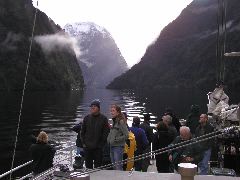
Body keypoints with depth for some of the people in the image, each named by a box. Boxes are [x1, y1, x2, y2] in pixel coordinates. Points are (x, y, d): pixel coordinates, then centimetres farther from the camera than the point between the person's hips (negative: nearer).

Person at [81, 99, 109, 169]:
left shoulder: (103, 119, -2)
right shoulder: (87, 118, 7)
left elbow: (106, 133, -3)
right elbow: (82, 131, 12)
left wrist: (101, 144, -9)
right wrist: (83, 143, 4)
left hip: (98, 147, -3)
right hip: (87, 147, 3)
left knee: (98, 165, 3)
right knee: (88, 165, 10)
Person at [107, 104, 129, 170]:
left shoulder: (121, 122, -13)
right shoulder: (114, 122, 12)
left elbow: (126, 135, -18)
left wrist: (116, 139, -16)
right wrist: (109, 139, 7)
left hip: (118, 147, -9)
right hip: (112, 147, 9)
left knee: (118, 167, -6)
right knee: (114, 167, 15)